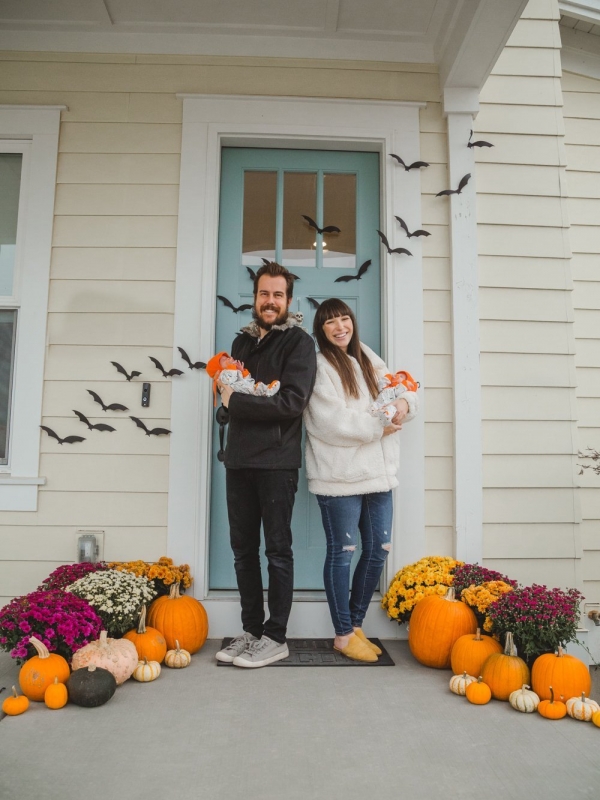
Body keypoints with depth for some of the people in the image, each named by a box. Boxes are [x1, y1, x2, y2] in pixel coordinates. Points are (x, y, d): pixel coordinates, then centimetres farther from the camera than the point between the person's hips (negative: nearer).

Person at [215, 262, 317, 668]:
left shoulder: (299, 342, -3)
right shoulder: (243, 340, 18)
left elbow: (291, 402, -15)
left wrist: (235, 401, -12)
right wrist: (226, 385, -3)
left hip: (276, 461, -6)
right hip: (239, 459, 7)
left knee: (277, 549, 2)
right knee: (243, 548, 11)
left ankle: (276, 638, 13)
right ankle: (252, 630, 23)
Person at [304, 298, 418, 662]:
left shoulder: (369, 360, 17)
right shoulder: (319, 366, -7)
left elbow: (402, 390, 13)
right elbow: (331, 421, -17)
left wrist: (404, 404, -11)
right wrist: (379, 428, -12)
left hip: (379, 472, 7)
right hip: (340, 475, -7)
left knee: (378, 550, 11)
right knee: (343, 551, 3)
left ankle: (356, 624, 28)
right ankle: (344, 635, 19)